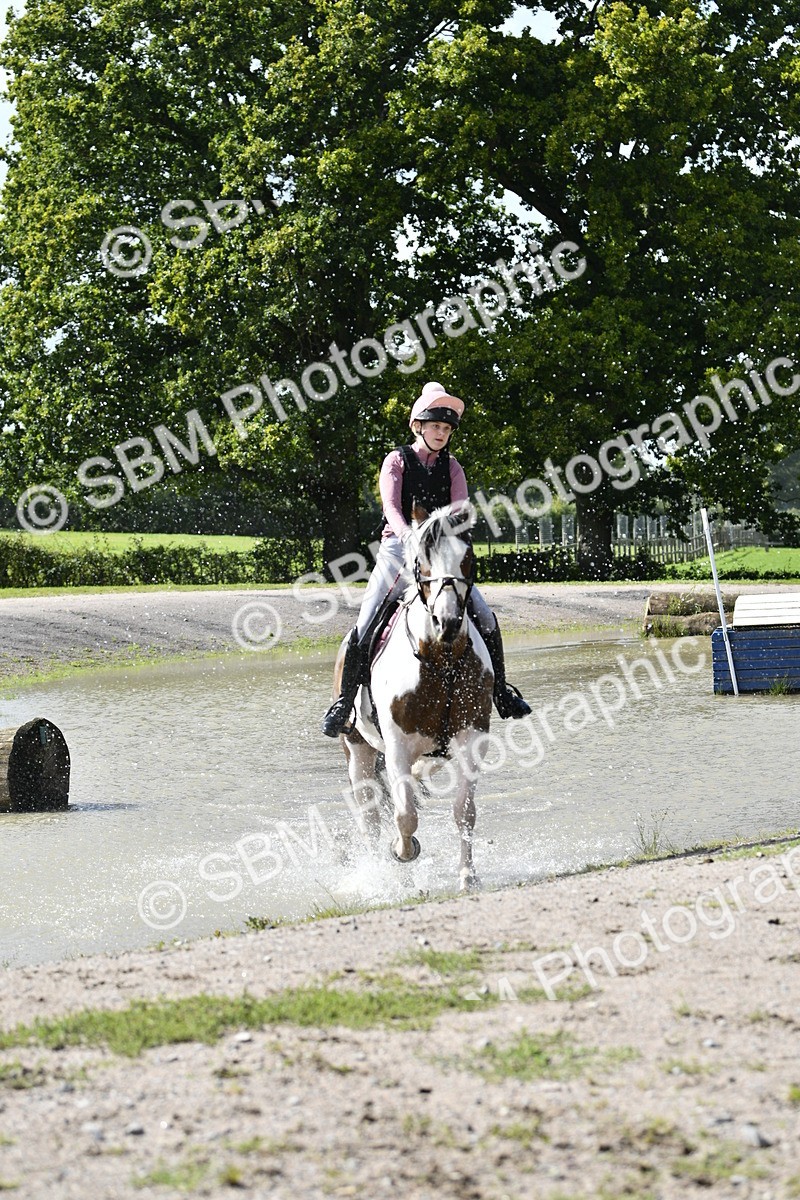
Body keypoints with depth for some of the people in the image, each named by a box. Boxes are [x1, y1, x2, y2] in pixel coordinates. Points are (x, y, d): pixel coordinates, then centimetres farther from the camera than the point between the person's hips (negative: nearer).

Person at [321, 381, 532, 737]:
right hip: (398, 548, -3)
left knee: (486, 620, -8)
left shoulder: (451, 466, 11)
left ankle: (501, 692, 9)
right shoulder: (397, 460, 2)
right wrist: (408, 534, -34)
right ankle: (345, 700, 1)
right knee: (364, 628, -12)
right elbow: (391, 506, -13)